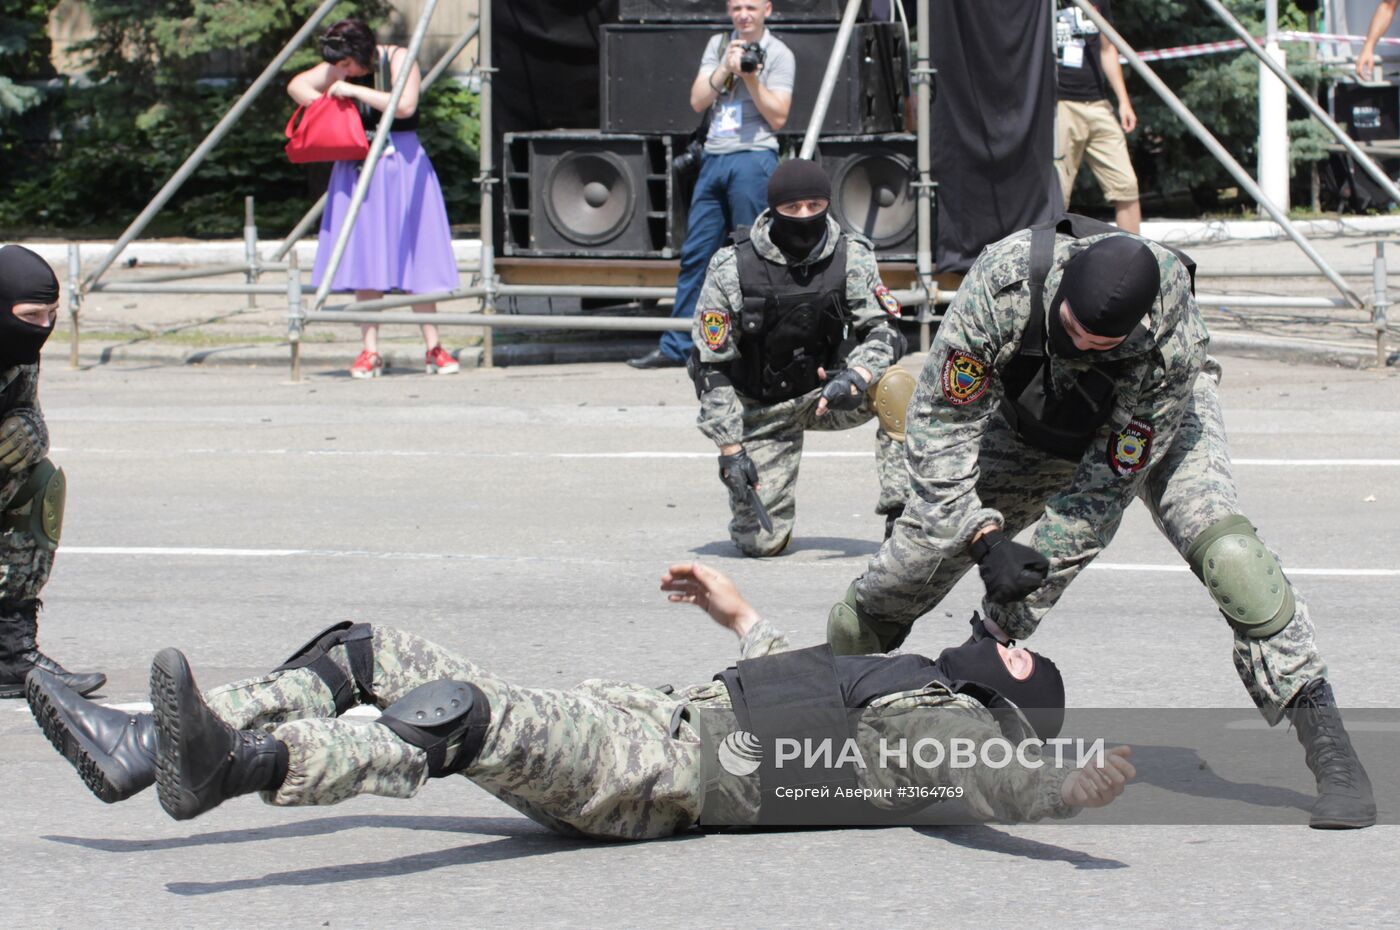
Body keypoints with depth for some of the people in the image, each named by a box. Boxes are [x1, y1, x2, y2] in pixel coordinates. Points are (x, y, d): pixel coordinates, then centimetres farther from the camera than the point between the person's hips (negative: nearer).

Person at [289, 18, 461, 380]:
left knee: (414, 254, -3)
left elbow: (405, 106, -22)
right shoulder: (338, 71, 4)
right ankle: (370, 353, 1)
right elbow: (297, 85, 9)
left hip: (400, 163, -4)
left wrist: (355, 91, -21)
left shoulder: (399, 60, -9)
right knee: (363, 257, -1)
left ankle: (434, 349, 4)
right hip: (358, 167, 4)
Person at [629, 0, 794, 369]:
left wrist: (751, 77, -15)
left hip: (753, 159, -5)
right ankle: (676, 347, 6)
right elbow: (698, 101, 6)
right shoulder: (718, 45, 15)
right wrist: (726, 68, -7)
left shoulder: (778, 55, 1)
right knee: (695, 254, 4)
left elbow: (778, 117, -6)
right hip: (714, 158, 5)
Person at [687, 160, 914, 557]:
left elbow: (885, 331, -13)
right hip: (762, 411, -2)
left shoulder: (851, 256, -12)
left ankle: (904, 515, -23)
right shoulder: (732, 268, -17)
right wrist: (730, 450, -18)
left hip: (825, 391, 2)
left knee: (895, 385, -30)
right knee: (762, 541, -10)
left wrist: (854, 377, -36)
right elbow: (710, 366, -12)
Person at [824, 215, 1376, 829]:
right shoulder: (1004, 280, -38)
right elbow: (941, 420, -29)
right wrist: (987, 541, -41)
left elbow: (1110, 479, -32)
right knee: (923, 543, -4)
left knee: (1227, 553, -26)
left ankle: (1331, 753, -22)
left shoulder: (1172, 340, -40)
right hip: (1030, 423, 2)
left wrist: (1007, 621, -33)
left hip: (1154, 420, -2)